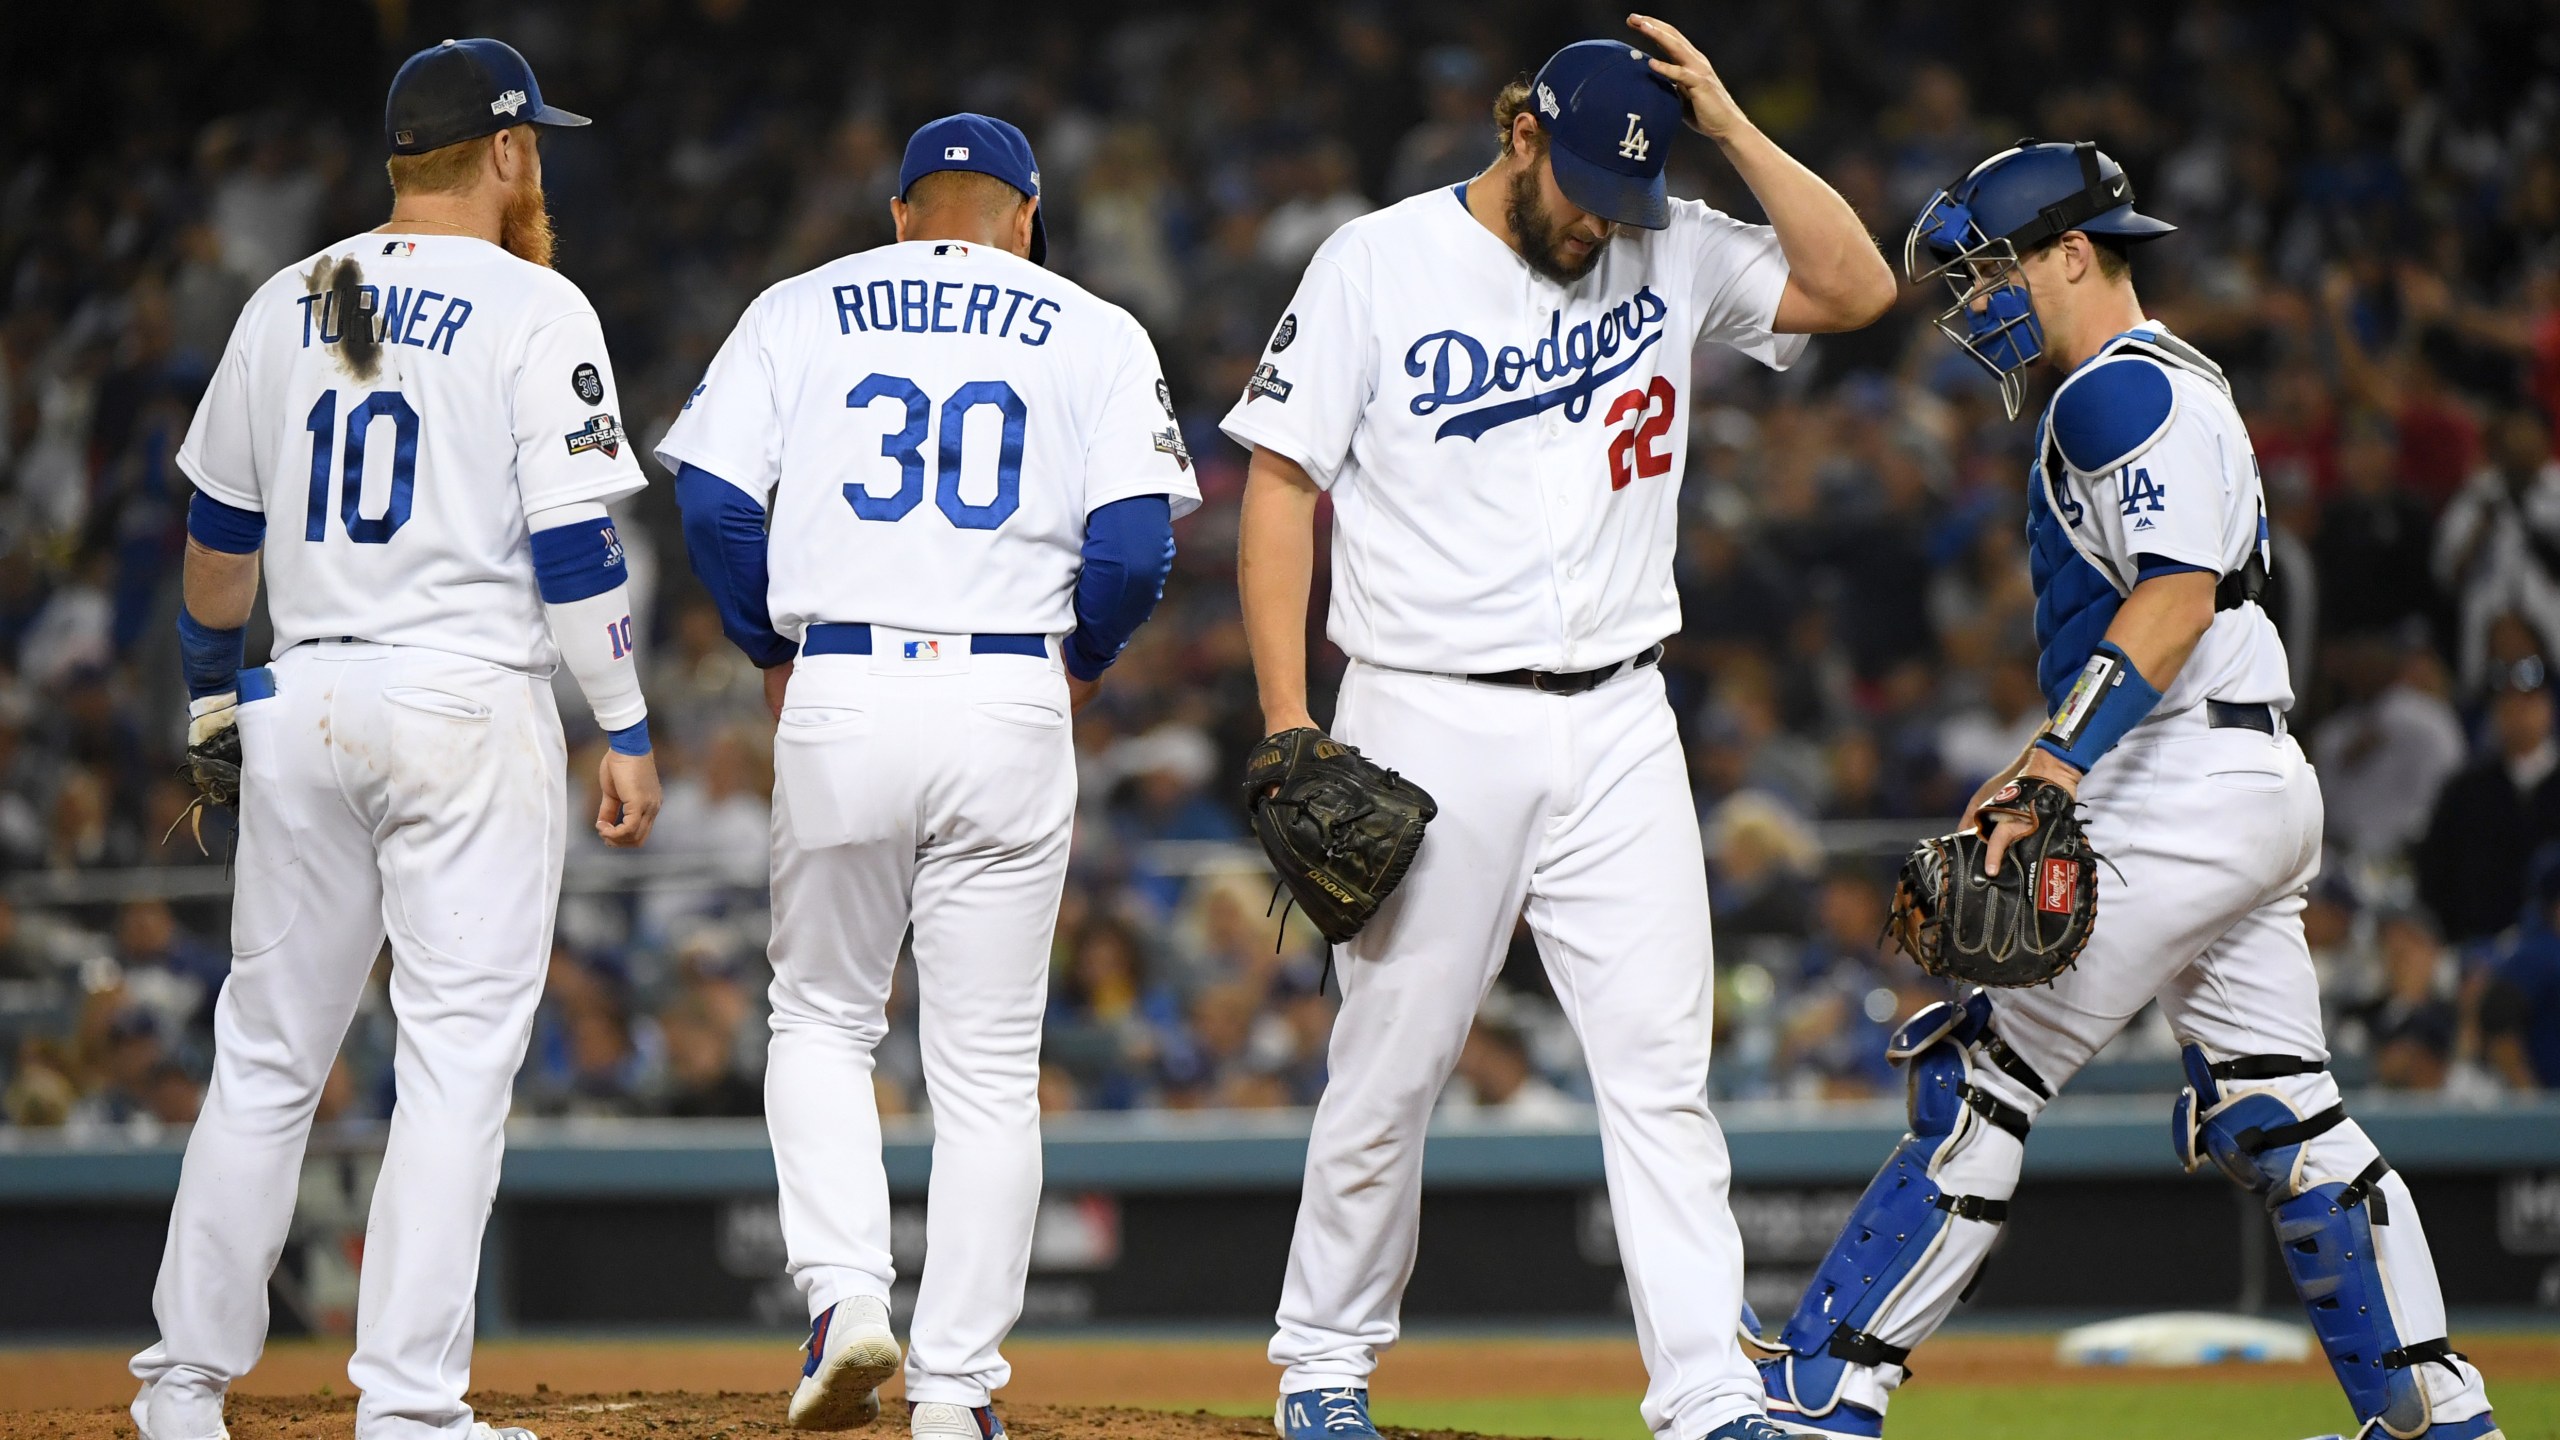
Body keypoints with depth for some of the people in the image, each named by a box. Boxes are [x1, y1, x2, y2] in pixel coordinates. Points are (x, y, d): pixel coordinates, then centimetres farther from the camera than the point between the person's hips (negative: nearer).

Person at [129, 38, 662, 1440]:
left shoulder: (286, 303, 10)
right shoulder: (535, 312, -6)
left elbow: (217, 533, 18)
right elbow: (574, 543, -11)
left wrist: (211, 687, 31)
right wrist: (627, 731, -6)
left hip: (301, 703, 5)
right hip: (469, 706, -5)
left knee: (266, 1051, 12)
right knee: (457, 1056, -3)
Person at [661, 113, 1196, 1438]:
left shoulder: (800, 310, 10)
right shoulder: (1094, 333, 8)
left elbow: (712, 500, 0)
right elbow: (1137, 534, -4)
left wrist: (772, 651, 14)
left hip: (838, 698, 0)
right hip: (1010, 707, 0)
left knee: (821, 1019, 18)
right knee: (988, 1067, 6)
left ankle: (844, 1290, -2)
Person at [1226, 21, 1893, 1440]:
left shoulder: (1668, 256, 7)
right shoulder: (1378, 266, -3)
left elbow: (1855, 286, 0)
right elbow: (1281, 485, -3)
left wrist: (1729, 126, -7)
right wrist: (1288, 722, -10)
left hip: (1617, 725, 3)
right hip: (1433, 723, -3)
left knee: (1660, 1062, -4)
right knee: (1391, 1063, 3)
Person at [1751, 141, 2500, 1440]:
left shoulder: (2120, 390, -10)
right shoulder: (2187, 384, 23)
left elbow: (2178, 595, -22)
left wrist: (2054, 764, -31)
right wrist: (2047, 772, 23)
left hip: (2185, 797, -11)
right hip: (2263, 791, 11)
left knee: (1983, 1078, -9)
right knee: (2283, 1122, 10)